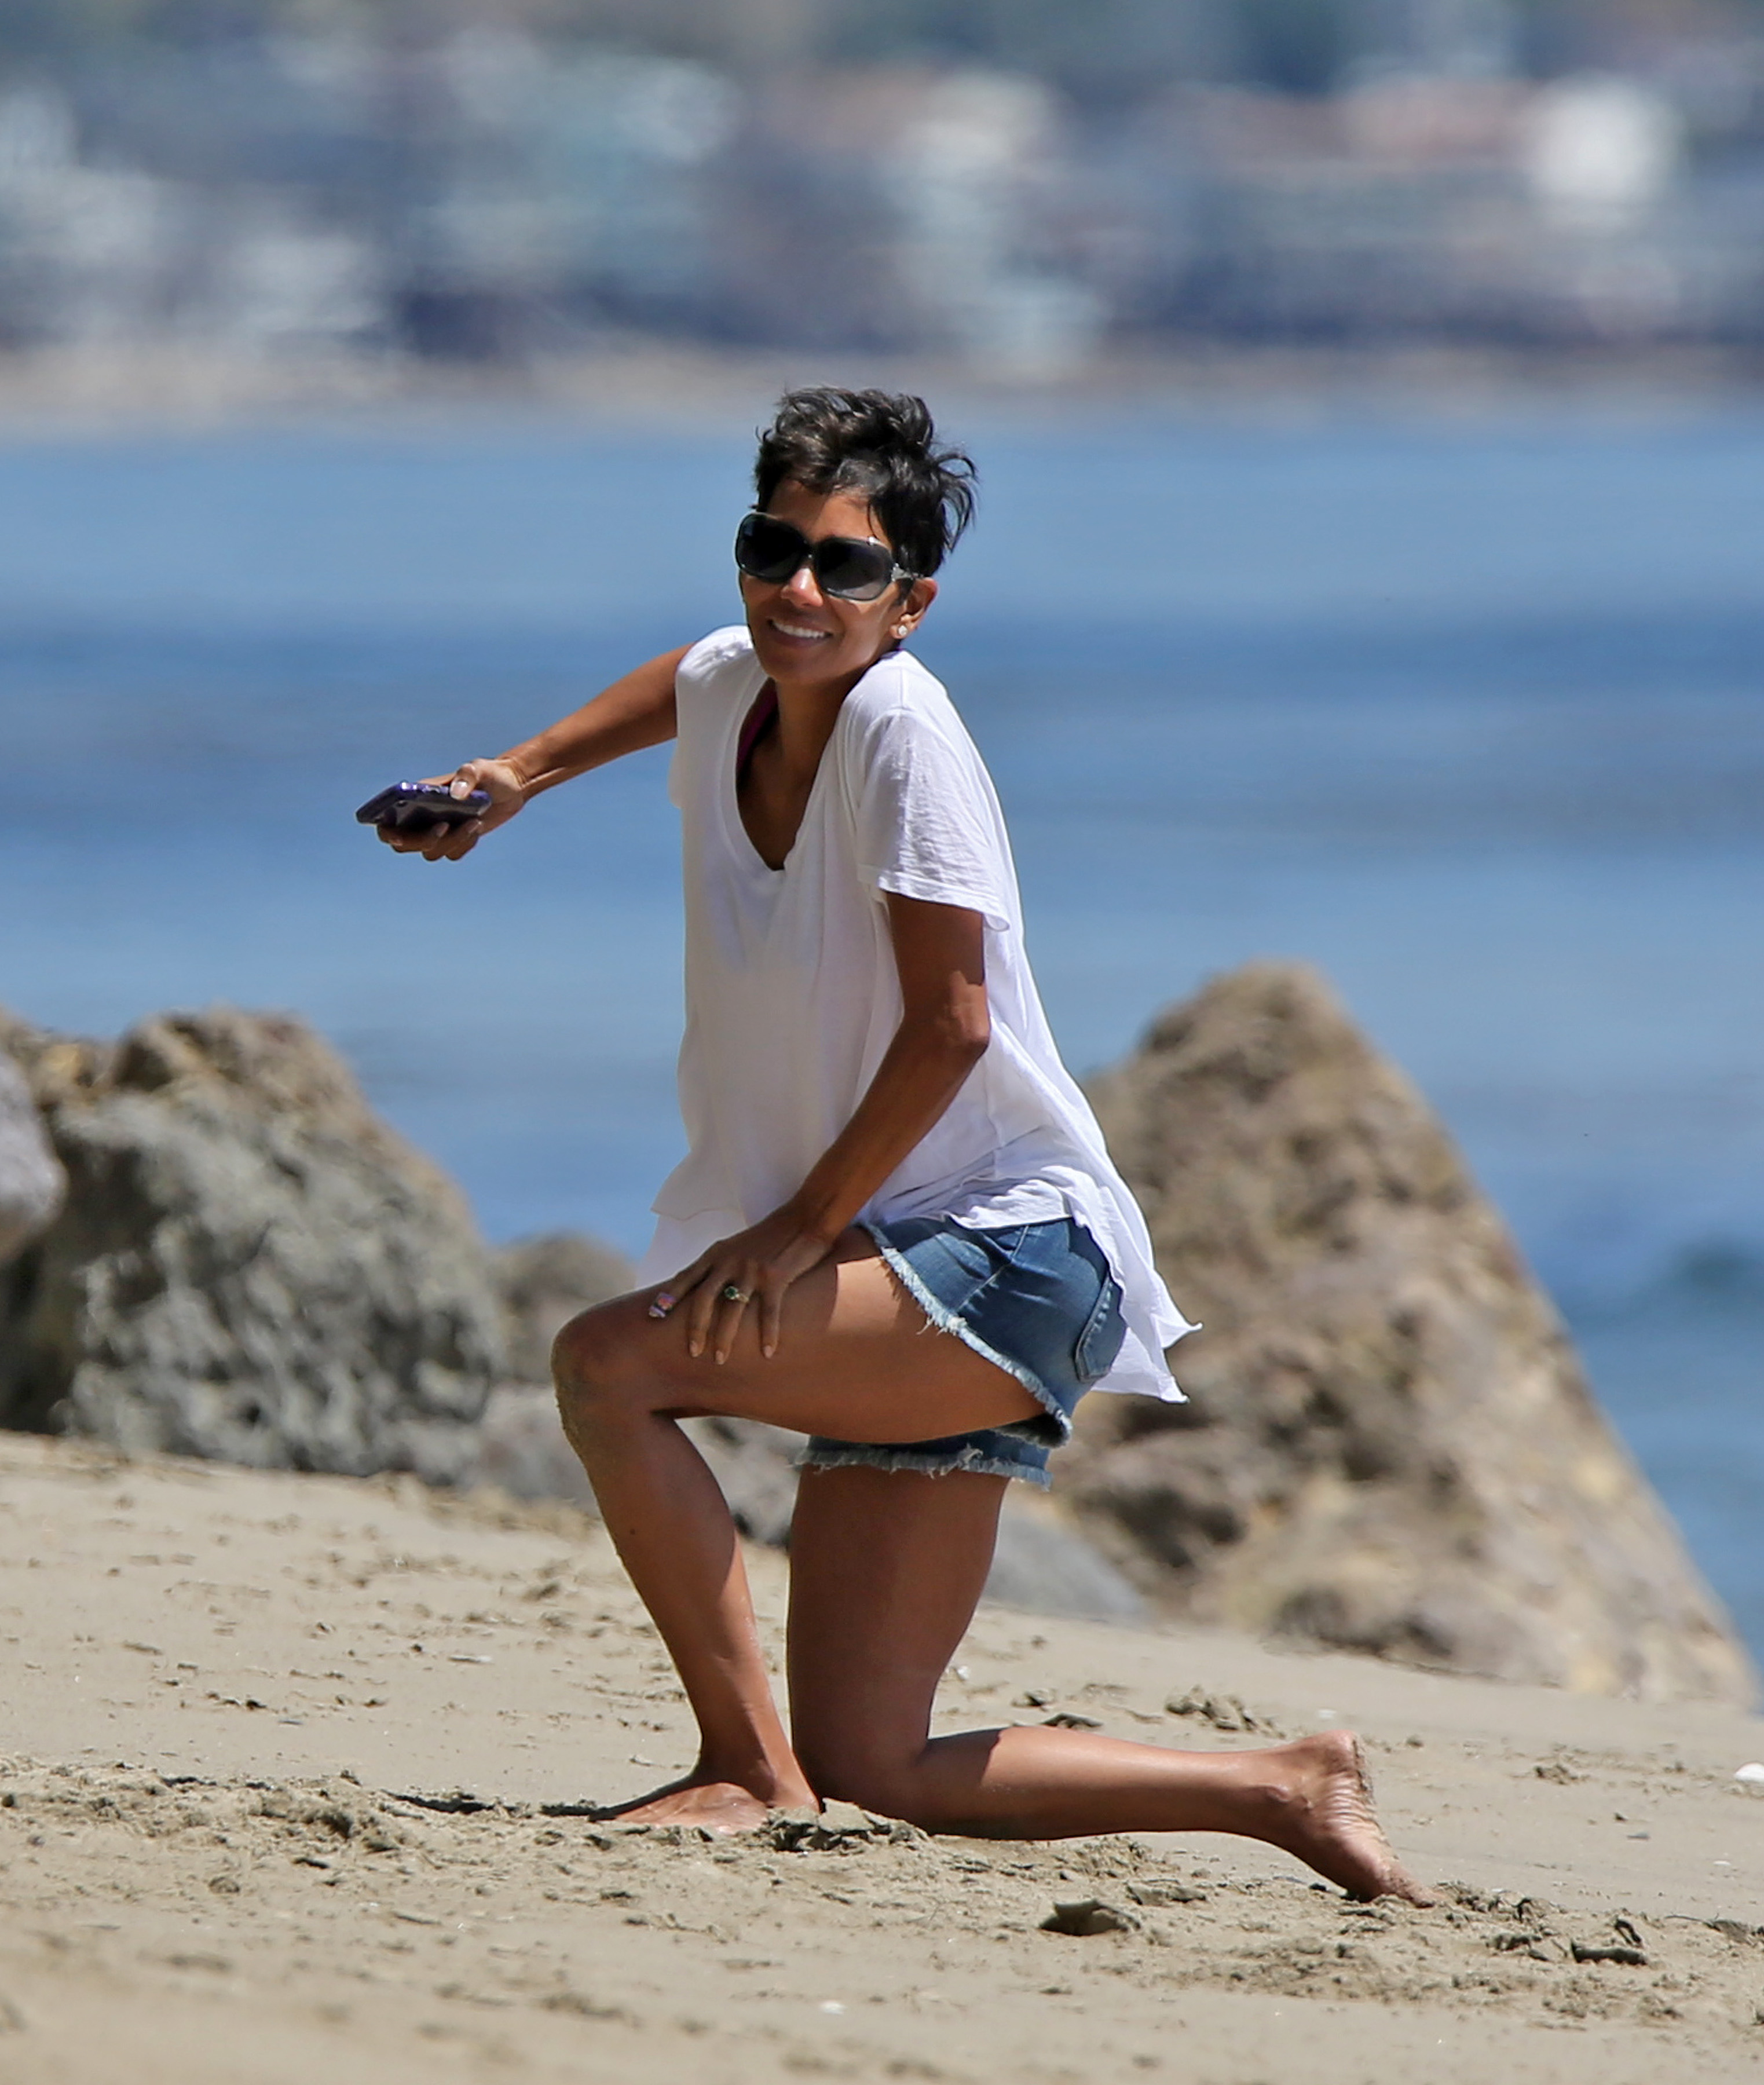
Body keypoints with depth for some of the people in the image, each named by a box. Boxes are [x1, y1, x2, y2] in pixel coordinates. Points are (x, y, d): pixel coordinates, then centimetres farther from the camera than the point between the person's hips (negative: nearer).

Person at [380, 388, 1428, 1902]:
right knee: (870, 1769, 3)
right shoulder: (727, 687, 6)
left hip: (1016, 1259, -8)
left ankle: (746, 1765, -16)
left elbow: (951, 1025, -18)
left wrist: (804, 1227, -14)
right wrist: (517, 777, 33)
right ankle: (1292, 1793, 16)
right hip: (917, 1291, 8)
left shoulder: (898, 726, -15)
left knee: (608, 1363, -24)